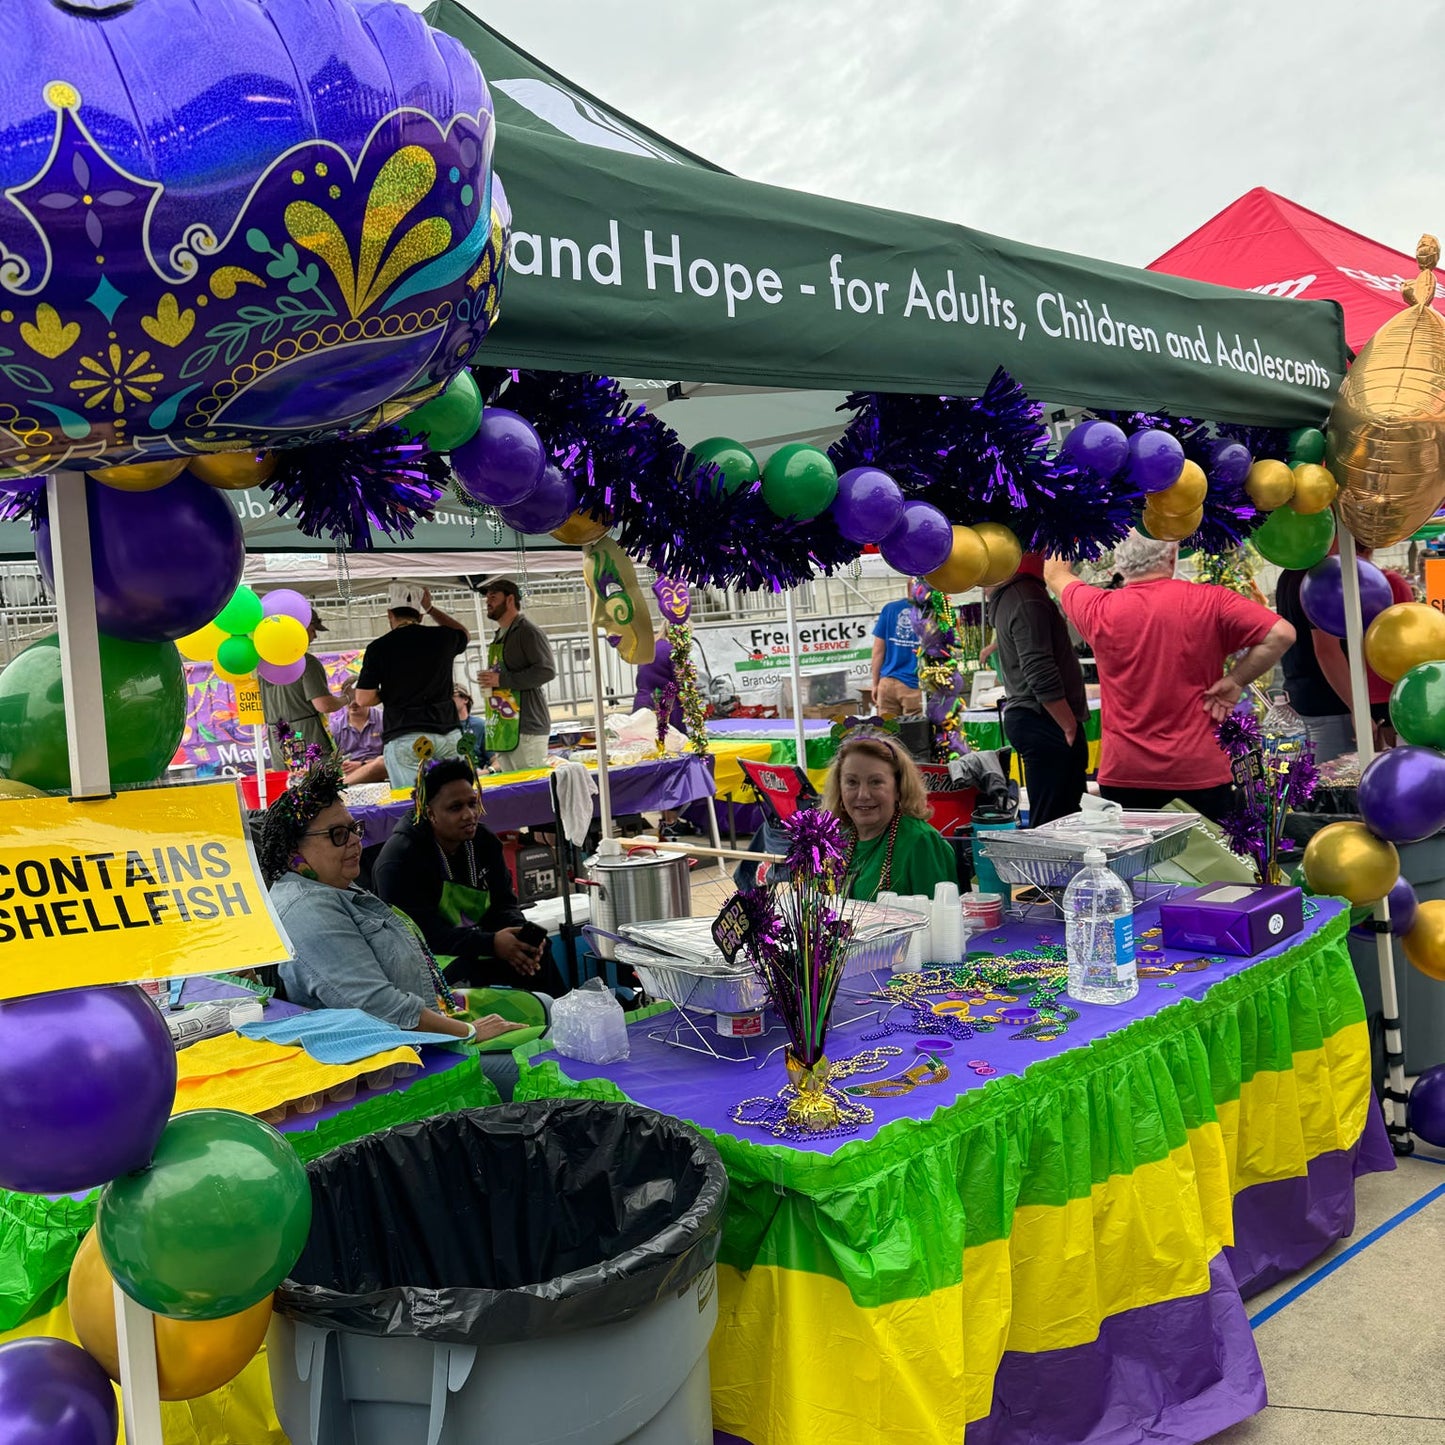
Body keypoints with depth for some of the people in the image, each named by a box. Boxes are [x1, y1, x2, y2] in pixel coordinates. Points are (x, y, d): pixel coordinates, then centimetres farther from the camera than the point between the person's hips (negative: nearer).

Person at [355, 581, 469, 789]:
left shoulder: (378, 648, -2)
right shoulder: (442, 638, 7)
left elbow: (364, 699, -1)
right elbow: (462, 633, 32)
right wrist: (430, 608, 32)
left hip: (403, 739, -3)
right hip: (447, 733, 3)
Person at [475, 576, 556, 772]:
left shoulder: (528, 631, -8)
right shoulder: (499, 635, 21)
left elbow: (547, 671, -18)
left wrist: (501, 680, -19)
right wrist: (488, 679, 10)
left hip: (527, 727, -9)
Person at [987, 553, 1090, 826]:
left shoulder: (1008, 597, 15)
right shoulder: (1027, 599, -17)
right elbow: (1041, 676, -23)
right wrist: (1071, 727, -16)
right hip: (1044, 721, -11)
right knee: (1052, 823, -8)